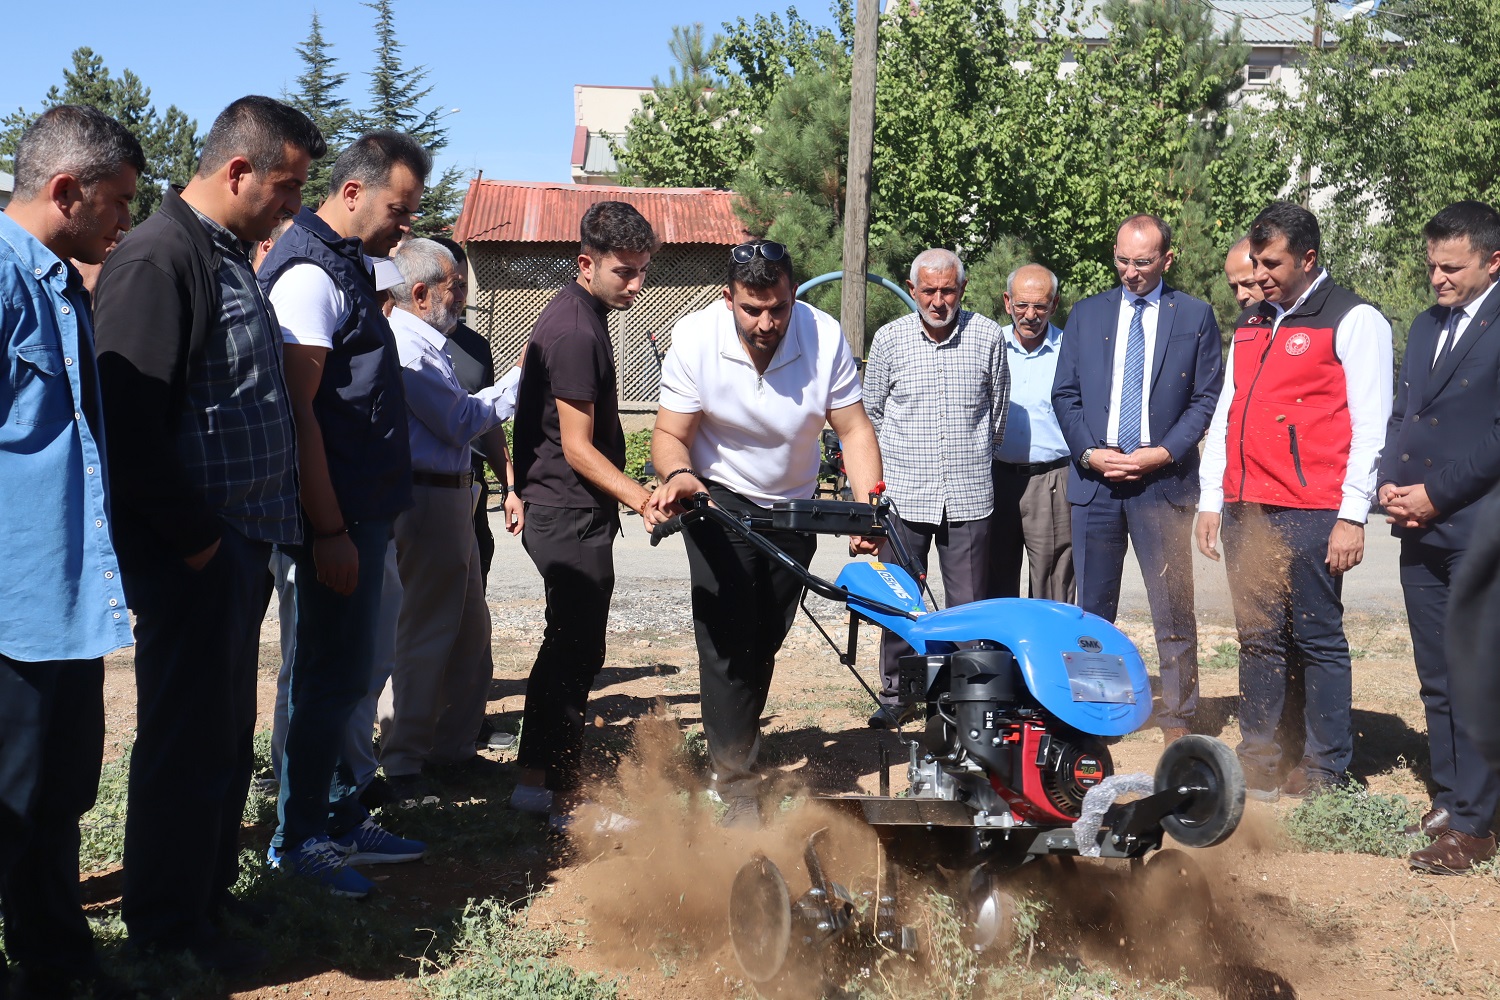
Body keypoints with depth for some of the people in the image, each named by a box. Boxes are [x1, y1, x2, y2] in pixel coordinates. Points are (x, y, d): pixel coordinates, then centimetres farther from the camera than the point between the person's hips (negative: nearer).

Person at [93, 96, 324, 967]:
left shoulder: (231, 258, 15)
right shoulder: (158, 260, -16)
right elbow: (131, 424, -22)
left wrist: (261, 532, 15)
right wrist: (194, 538, -16)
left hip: (243, 542, 9)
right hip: (193, 552, -9)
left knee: (227, 732, 17)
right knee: (189, 738, 0)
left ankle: (212, 888, 29)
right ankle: (169, 928, 13)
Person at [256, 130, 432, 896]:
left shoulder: (345, 267, 15)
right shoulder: (310, 274, -16)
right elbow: (297, 410, -21)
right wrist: (329, 531, -21)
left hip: (363, 510, 10)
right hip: (338, 517, -10)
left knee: (346, 675, 16)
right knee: (330, 680, -2)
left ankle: (342, 819, 26)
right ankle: (298, 840, 10)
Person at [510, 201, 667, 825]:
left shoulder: (572, 315, 13)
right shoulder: (576, 333, -20)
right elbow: (578, 447, -22)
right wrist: (642, 500, -30)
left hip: (555, 508, 11)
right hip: (573, 516, -11)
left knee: (567, 644, 16)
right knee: (578, 650, -5)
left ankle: (533, 779, 23)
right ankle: (565, 795, 2)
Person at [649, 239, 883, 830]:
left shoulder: (825, 337, -19)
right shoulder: (695, 339, -21)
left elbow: (853, 428, -14)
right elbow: (670, 433, -16)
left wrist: (868, 503, -29)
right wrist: (677, 475, -39)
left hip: (795, 506, 3)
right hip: (720, 499, -2)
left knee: (767, 637, 13)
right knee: (727, 637, -14)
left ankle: (735, 736, 38)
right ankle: (737, 784, -10)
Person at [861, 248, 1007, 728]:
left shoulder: (987, 336, 1)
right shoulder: (889, 338, 2)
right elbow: (871, 413, 15)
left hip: (968, 495, 0)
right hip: (904, 493, 0)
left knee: (969, 605, 2)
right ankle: (894, 696, 19)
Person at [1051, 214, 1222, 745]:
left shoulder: (1195, 316, 5)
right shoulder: (1086, 313, 12)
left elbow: (1207, 398, 2)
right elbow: (1065, 393, 10)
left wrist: (1162, 453, -10)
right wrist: (1090, 452, -5)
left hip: (1162, 479, -2)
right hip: (1094, 479, 2)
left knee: (1173, 611, -1)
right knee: (1093, 607, 7)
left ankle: (1178, 724, 7)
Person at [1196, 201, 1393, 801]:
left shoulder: (1353, 320, -1)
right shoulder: (1251, 324, 19)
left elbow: (1369, 425, -7)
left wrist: (1352, 518, -12)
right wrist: (1210, 500, 14)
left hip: (1311, 514, -6)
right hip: (1246, 512, 6)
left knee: (1318, 641, 0)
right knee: (1258, 639, 10)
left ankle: (1325, 772, 8)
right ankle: (1257, 764, 17)